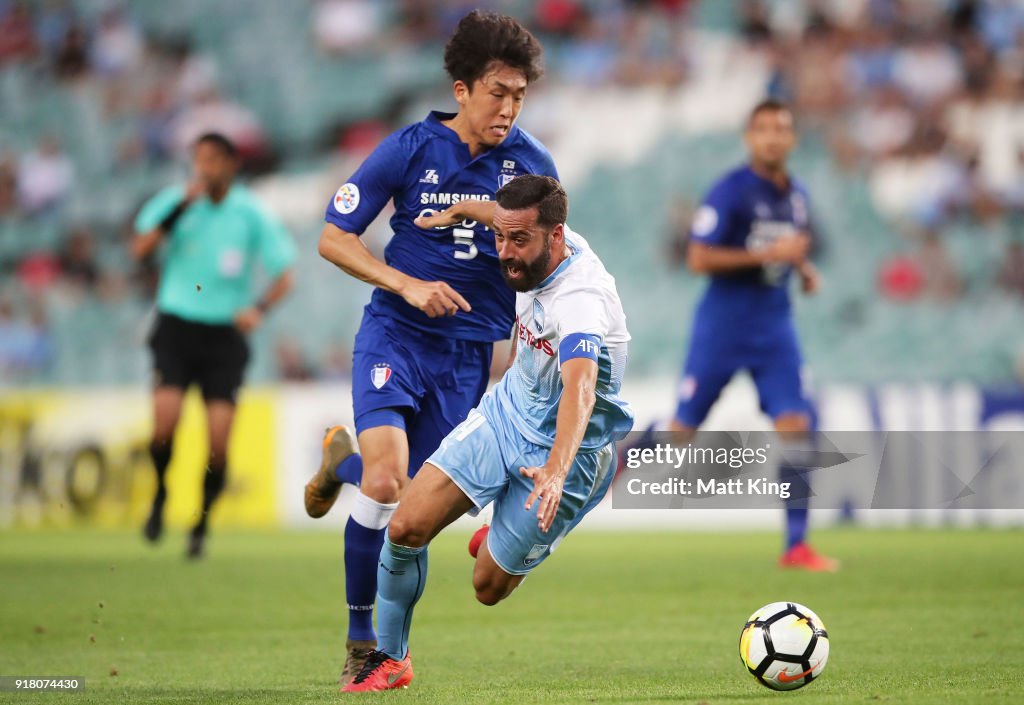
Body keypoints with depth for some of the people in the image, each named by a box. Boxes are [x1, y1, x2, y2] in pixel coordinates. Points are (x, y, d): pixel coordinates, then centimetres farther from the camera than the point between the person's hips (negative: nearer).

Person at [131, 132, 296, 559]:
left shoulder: (251, 214, -1)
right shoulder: (174, 200, 0)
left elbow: (284, 275, 2)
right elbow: (140, 249, -14)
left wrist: (260, 308, -17)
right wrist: (182, 206, -21)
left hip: (225, 334, 0)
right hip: (176, 326, 0)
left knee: (219, 439, -8)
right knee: (165, 422, -18)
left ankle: (201, 524, 12)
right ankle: (160, 496, 11)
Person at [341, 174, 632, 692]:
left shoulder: (581, 299, -35)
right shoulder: (538, 246, -11)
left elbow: (580, 388, -52)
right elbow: (504, 213, 16)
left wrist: (555, 472, -66)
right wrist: (458, 212, 32)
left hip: (559, 449, -6)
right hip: (505, 412, 6)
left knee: (488, 589, -1)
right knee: (406, 527, -10)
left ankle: (505, 549, 36)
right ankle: (390, 659, 10)